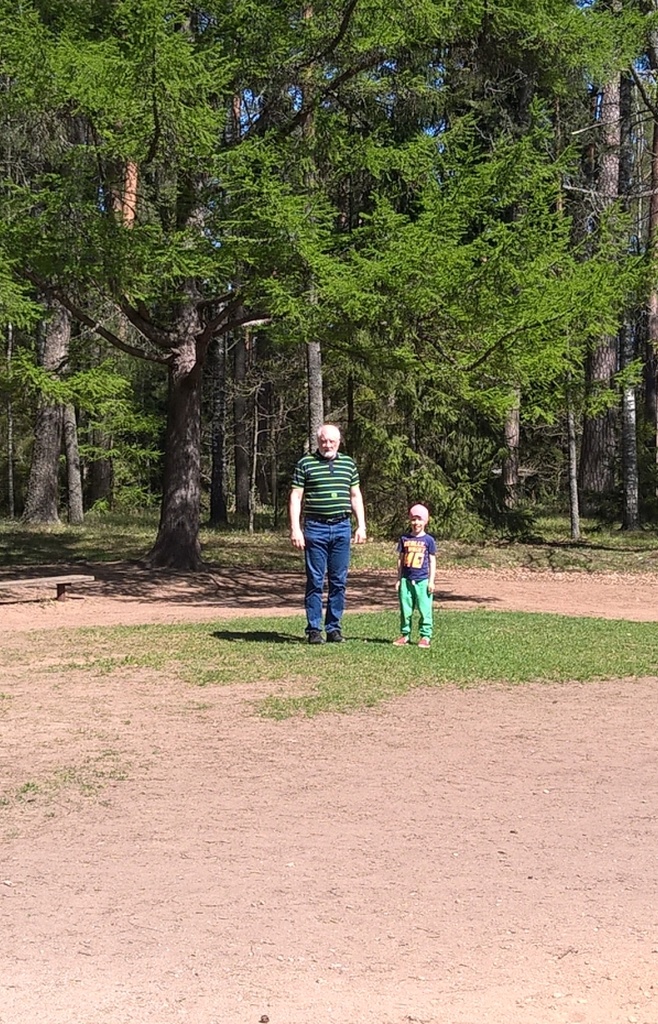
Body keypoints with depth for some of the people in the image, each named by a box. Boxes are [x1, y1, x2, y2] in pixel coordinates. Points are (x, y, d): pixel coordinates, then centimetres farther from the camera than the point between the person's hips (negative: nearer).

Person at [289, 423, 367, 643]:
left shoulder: (348, 463, 12)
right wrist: (295, 529, -9)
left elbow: (356, 496, 17)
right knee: (315, 580, 0)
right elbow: (296, 497, -1)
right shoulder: (306, 464, 1)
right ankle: (314, 629, 5)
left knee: (339, 581, 5)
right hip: (315, 528, -3)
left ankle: (334, 627, 14)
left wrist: (361, 526, 9)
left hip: (342, 528, 3)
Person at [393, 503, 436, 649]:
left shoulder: (429, 540, 1)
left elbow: (432, 561, 2)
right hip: (406, 579, 3)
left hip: (422, 580, -3)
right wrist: (398, 579, 9)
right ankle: (405, 634, 15)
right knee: (405, 609, 6)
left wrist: (431, 581, -3)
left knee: (424, 609, -2)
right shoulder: (404, 539, 7)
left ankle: (426, 636, 4)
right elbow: (400, 559, 11)